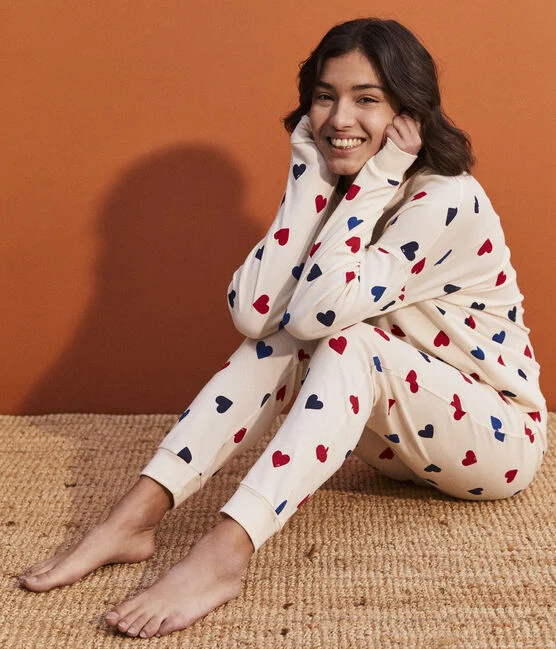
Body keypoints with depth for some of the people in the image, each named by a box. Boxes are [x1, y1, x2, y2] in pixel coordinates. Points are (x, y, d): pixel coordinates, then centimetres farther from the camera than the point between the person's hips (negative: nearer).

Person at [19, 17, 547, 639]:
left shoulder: (448, 199, -23)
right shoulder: (338, 191, -2)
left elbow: (320, 306, -37)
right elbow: (252, 310, -21)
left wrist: (373, 177, -28)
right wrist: (310, 174, -19)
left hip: (501, 439, -6)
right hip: (396, 434, 6)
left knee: (349, 340, -30)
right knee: (280, 337, -18)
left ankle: (224, 553, -38)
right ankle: (135, 517, -23)